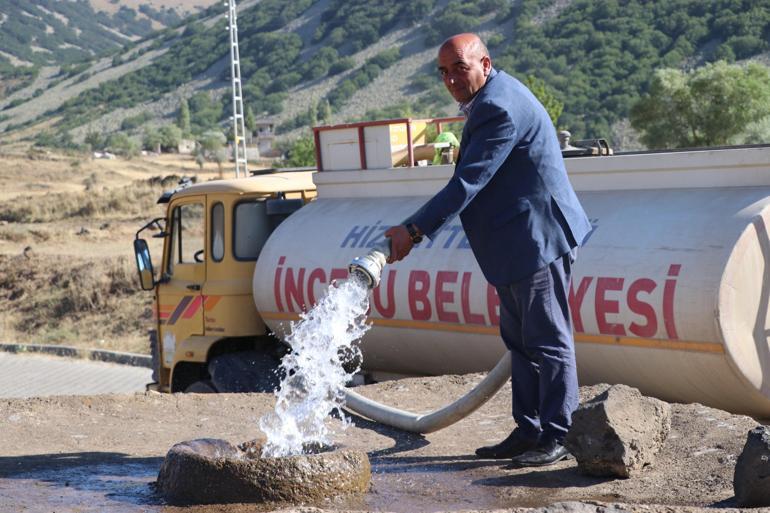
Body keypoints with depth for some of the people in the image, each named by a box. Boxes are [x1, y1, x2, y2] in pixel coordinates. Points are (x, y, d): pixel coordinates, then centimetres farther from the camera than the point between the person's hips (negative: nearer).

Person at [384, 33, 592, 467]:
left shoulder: (498, 108, -21)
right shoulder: (488, 100, 13)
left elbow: (468, 182, -24)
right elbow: (470, 183, 19)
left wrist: (414, 230, -23)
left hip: (537, 238, -11)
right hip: (518, 243, 11)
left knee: (547, 339, -4)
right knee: (520, 341, 14)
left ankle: (558, 437, 2)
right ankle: (529, 432, 21)